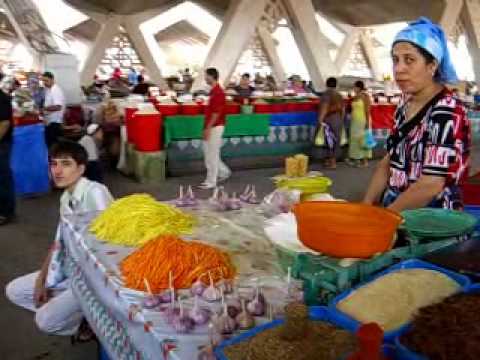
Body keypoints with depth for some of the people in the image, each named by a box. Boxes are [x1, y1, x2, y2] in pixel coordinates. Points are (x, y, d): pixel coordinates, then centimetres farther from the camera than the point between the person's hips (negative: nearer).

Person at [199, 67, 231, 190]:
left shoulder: (218, 92, -18)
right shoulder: (214, 91, 13)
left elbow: (216, 113, -22)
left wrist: (208, 128, -21)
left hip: (215, 127, -10)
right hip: (211, 127, 10)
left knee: (212, 154, -3)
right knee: (209, 152, 16)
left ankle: (211, 182, 6)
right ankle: (224, 172, 27)